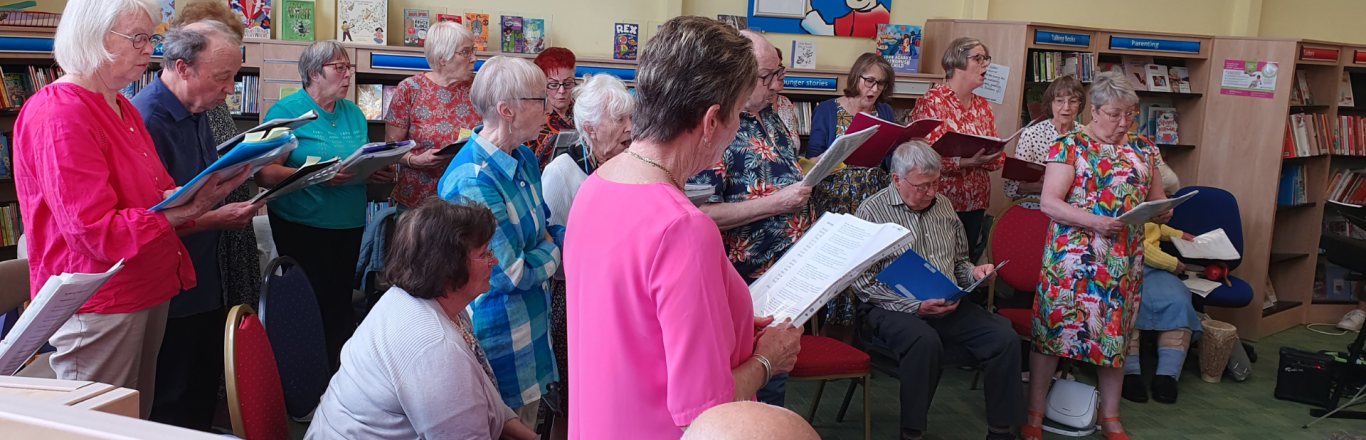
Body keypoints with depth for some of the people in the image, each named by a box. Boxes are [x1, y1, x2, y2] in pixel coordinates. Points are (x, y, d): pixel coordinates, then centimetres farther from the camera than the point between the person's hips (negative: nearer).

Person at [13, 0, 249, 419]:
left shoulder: (124, 110, 13)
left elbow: (157, 194, 18)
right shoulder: (58, 115, -18)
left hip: (148, 290, 9)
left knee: (139, 418, 17)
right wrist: (188, 209, -26)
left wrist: (204, 192, -3)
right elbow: (94, 232, -22)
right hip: (98, 305, -9)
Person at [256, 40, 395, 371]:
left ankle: (339, 372, 18)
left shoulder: (353, 113, 13)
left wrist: (378, 174, -3)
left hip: (349, 226, 6)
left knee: (340, 304, 8)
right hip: (303, 227, -6)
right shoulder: (286, 111, -6)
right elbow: (264, 173, -15)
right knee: (311, 305, -2)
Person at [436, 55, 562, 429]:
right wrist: (555, 249, -6)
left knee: (527, 420, 21)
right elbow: (512, 273, -24)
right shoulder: (473, 182, -27)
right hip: (500, 338, -8)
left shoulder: (524, 159, 2)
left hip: (531, 323, 8)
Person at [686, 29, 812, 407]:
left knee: (778, 373, 21)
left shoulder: (769, 115, 8)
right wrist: (775, 203, -27)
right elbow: (700, 213, -27)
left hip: (790, 271, 8)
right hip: (752, 283, -8)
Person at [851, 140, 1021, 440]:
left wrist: (973, 273, 3)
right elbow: (863, 284, -10)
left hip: (947, 304, 6)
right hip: (894, 309, -6)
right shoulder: (873, 211, -5)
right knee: (925, 341, -37)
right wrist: (915, 306, -19)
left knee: (1004, 337, -17)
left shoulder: (943, 205, 15)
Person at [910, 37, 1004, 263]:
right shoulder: (932, 101, -7)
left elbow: (998, 158, 9)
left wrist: (983, 160, -13)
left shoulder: (983, 106, 13)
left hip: (975, 203, 6)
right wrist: (965, 162, -26)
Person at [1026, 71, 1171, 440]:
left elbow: (1156, 198, 18)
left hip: (1124, 262, 5)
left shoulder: (1143, 149, 10)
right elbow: (1048, 202, -12)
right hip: (1073, 259, -5)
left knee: (1115, 334, 12)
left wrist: (1162, 210, -5)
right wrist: (1094, 221, -24)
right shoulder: (1070, 146, -6)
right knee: (1053, 328, -1)